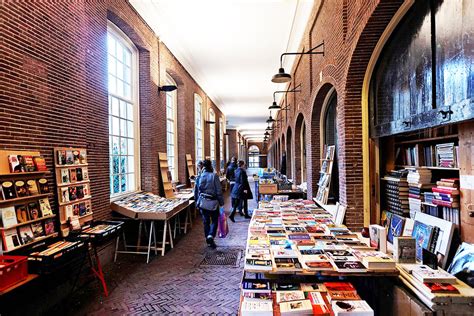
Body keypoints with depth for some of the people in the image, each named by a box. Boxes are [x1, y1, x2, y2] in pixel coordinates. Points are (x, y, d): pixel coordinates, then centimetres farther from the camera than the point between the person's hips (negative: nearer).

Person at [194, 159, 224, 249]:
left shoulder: (199, 177, 1)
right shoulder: (214, 176, -11)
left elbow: (196, 191, 8)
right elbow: (219, 191, -11)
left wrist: (197, 201, 20)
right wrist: (221, 202, -2)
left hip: (202, 202, 4)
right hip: (213, 202, -4)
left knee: (206, 221, 15)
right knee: (214, 220, 11)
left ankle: (208, 240, 23)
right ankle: (211, 236, -10)